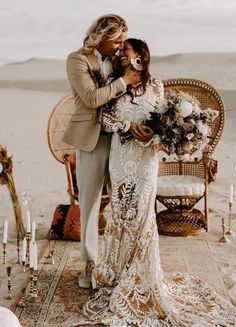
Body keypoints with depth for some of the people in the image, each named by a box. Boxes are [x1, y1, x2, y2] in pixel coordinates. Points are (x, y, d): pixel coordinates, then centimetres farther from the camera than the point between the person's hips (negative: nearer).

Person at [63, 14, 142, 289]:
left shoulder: (117, 59, 10)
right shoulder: (78, 60, -5)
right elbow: (92, 98, -17)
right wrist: (124, 81, -14)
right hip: (93, 139, -4)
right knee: (90, 202, 5)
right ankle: (90, 263, 17)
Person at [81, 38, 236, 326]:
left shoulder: (156, 87, 3)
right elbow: (106, 118, 1)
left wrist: (155, 136, -19)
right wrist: (129, 126, -15)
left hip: (146, 158, -2)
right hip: (121, 157, 2)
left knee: (141, 213, 0)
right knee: (121, 211, 6)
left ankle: (141, 277, 14)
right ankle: (118, 270, 23)